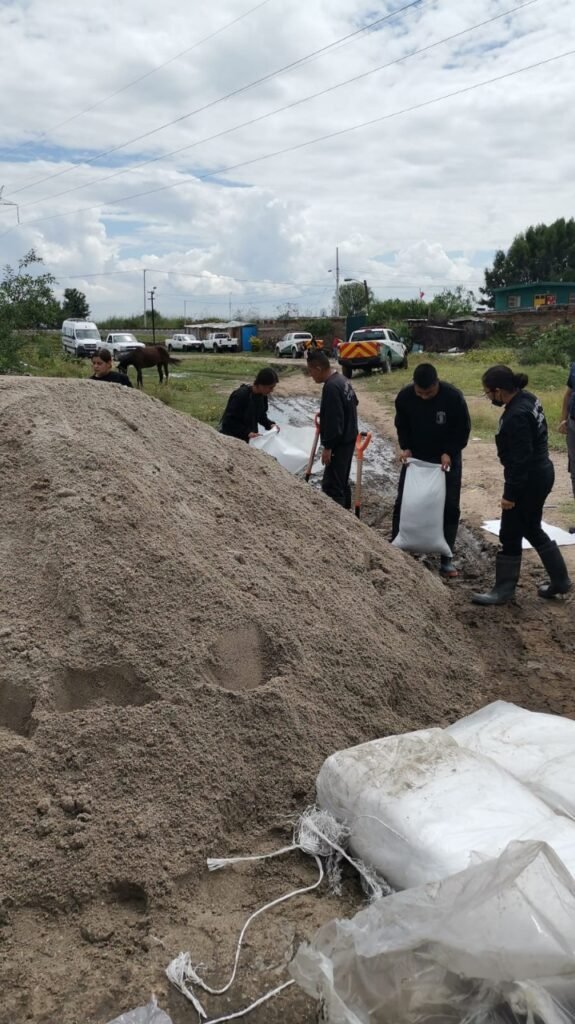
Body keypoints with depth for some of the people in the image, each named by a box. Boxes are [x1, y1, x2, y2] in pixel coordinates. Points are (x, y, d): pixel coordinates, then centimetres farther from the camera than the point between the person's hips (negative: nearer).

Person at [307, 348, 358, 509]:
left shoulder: (331, 387, -24)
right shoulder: (341, 380, 8)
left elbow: (334, 421, -26)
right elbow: (353, 402, 24)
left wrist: (328, 447, -21)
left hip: (339, 443, -11)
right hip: (348, 438, 11)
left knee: (331, 486, -8)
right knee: (342, 481, 20)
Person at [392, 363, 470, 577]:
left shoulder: (453, 396, -22)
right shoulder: (404, 396, -15)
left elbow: (463, 429, -12)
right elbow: (401, 425, 1)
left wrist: (449, 453, -22)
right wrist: (405, 447, -14)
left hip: (446, 458, -2)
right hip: (415, 457, 2)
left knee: (449, 507, 0)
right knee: (402, 503, 3)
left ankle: (446, 558, 10)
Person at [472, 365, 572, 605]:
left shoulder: (516, 417, -27)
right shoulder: (527, 398, 4)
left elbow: (520, 460, -25)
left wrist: (510, 494, -19)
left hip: (529, 481, -10)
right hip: (541, 473, 10)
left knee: (510, 535, 3)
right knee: (532, 530, 22)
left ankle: (503, 591, 16)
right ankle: (560, 580, 31)